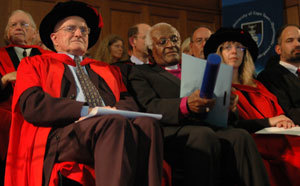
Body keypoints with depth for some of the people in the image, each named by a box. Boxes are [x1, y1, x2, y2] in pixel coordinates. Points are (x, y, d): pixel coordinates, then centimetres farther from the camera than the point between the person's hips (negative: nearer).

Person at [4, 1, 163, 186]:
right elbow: (32, 105, 1)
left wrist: (117, 112, -7)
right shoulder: (34, 64, 20)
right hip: (60, 135, -4)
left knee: (147, 123, -29)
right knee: (116, 123, -34)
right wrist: (86, 111, -11)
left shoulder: (108, 70, 33)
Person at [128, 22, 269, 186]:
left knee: (240, 137, -26)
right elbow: (150, 107, -3)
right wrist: (185, 105, -23)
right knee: (204, 136, -35)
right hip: (172, 131, -4)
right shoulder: (140, 72, 16)